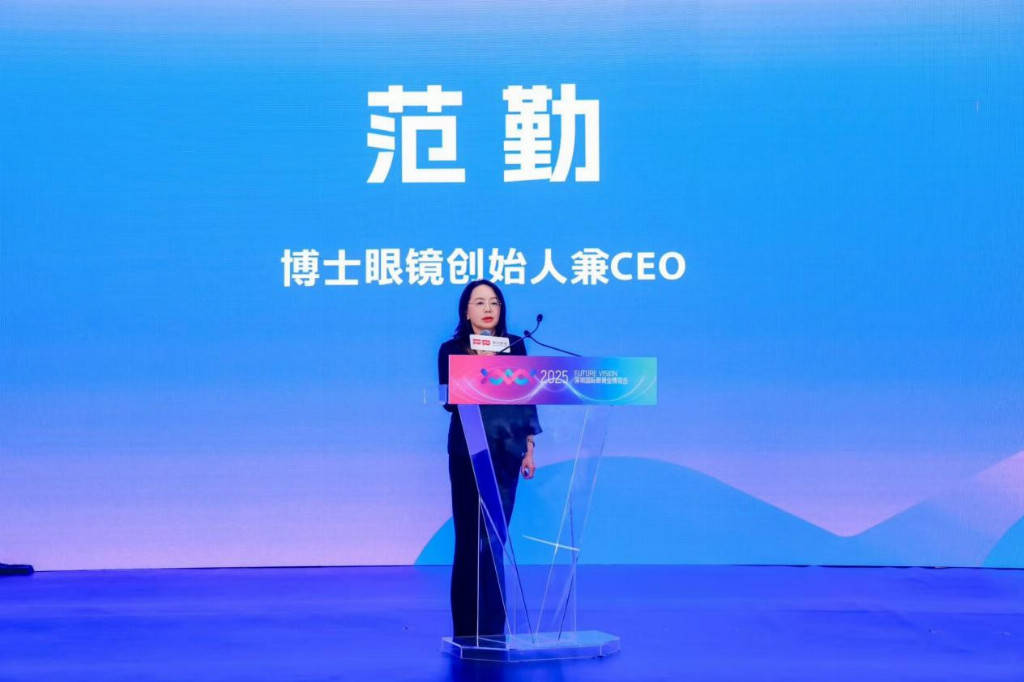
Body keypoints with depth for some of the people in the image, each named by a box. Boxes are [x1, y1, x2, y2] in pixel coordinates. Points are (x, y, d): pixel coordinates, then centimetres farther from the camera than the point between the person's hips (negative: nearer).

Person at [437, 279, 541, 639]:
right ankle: (467, 629, 6)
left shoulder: (515, 346, 8)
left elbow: (526, 398, 10)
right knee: (471, 537, -1)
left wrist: (529, 447, 8)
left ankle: (491, 629, 10)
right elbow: (449, 400, -8)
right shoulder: (452, 349, 1)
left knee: (494, 538, 3)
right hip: (468, 451, -2)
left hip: (506, 451, 2)